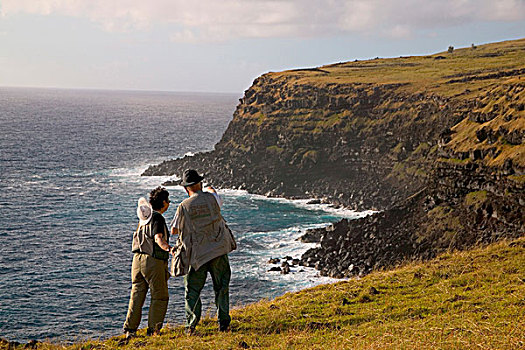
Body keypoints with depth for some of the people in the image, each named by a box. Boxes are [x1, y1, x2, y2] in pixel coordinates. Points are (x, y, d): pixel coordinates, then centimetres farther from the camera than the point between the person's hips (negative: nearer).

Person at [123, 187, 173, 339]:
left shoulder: (144, 217, 12)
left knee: (137, 295, 12)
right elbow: (158, 238, -28)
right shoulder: (157, 218, -12)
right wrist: (169, 248, -43)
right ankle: (153, 329, 2)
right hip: (153, 261, -8)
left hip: (138, 258, 8)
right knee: (160, 297, 4)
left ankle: (130, 329, 11)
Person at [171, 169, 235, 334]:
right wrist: (211, 190, 44)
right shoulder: (212, 198, -3)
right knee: (221, 287, 12)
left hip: (197, 253, -1)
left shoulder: (184, 206, -6)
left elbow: (174, 230, 3)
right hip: (218, 249, 1)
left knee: (192, 290, 9)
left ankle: (191, 325, 1)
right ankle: (223, 323, 11)